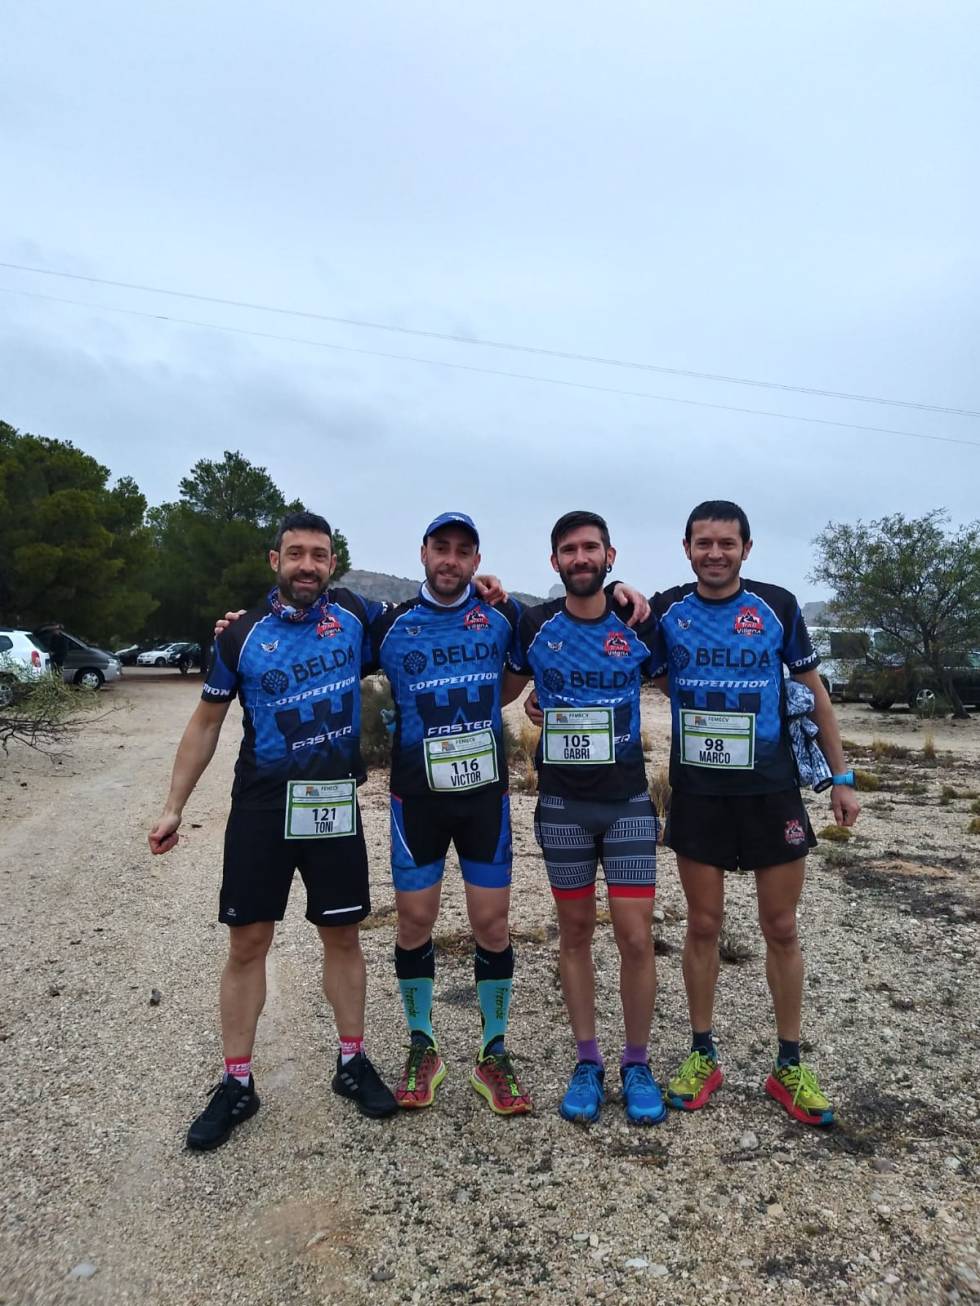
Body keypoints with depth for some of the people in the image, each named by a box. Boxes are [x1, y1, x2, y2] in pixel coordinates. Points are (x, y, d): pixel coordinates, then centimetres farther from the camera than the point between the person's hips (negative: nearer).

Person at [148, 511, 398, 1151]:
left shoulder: (356, 614, -1)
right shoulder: (243, 635, -1)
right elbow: (206, 721, 7)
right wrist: (174, 806, 6)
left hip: (335, 805, 0)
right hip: (261, 806, 0)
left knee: (342, 935, 11)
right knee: (248, 942, 5)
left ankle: (353, 1062, 28)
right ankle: (237, 1083, 21)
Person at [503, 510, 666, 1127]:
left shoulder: (639, 625, -3)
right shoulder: (534, 625, -2)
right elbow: (501, 691, 11)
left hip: (629, 802, 0)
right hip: (562, 804, 1)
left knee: (636, 937, -1)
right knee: (575, 931, 11)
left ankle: (638, 1064, 21)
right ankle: (587, 1062, 27)